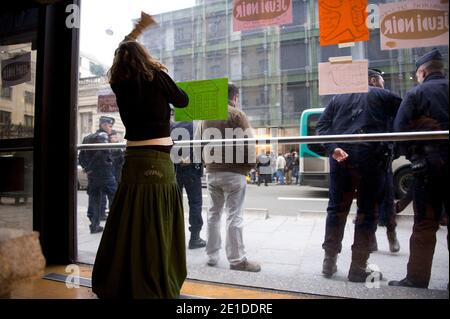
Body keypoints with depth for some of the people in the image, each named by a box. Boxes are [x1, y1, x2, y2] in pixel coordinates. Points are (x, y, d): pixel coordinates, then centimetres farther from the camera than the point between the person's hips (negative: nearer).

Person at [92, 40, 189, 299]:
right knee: (158, 228, 4)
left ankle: (121, 284, 26)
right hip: (159, 162, -4)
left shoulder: (120, 85, 9)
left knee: (129, 226, 12)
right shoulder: (156, 76, 0)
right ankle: (157, 286, 17)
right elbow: (183, 101, 11)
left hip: (134, 161, 5)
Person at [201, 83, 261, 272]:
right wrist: (251, 165, 1)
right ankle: (237, 259, 4)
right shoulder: (237, 114, -6)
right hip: (234, 171, -6)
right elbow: (248, 142, -10)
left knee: (214, 213, 13)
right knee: (234, 216, -2)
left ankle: (212, 255, 19)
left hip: (212, 172, 6)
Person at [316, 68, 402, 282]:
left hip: (340, 157, 3)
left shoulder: (338, 98, 18)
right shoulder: (382, 95, 11)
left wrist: (333, 148, -5)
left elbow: (322, 125, 6)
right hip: (371, 157, -3)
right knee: (367, 211, 5)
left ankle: (329, 262, 14)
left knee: (336, 208, 10)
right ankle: (358, 268, 8)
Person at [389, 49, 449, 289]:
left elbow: (400, 129, -10)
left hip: (429, 165, -4)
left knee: (425, 224, 0)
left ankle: (417, 279, 4)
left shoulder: (416, 94, -2)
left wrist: (412, 156, 0)